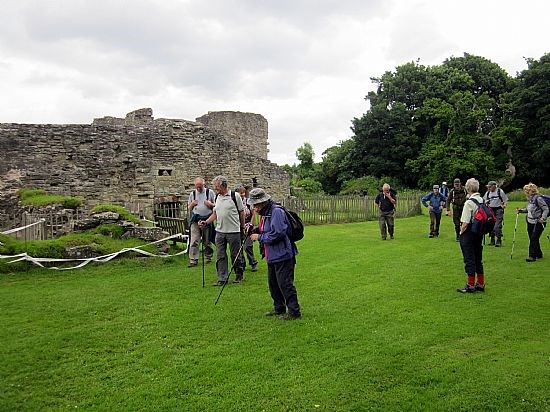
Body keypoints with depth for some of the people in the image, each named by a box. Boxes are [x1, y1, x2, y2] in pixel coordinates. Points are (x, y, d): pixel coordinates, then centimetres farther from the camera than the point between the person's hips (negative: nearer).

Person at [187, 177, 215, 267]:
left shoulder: (210, 192, 6)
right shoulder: (192, 194, 13)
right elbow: (189, 208, 19)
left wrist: (210, 204, -12)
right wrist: (192, 204, -3)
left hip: (207, 219, -1)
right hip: (195, 220, 1)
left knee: (207, 241, 7)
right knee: (194, 241, -7)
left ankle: (208, 258, 22)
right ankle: (193, 260, -5)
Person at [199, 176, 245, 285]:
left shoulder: (235, 196, -8)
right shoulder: (217, 197, 10)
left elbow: (241, 212, -2)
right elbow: (215, 213, 15)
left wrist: (242, 228, 2)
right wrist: (206, 222, 1)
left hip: (233, 231, -5)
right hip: (220, 231, 5)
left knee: (235, 255, 5)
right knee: (220, 256, 4)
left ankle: (239, 276, 22)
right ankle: (222, 278, 11)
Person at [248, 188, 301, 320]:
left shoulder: (277, 212, -19)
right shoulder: (265, 214, 13)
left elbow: (276, 234, -25)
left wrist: (259, 237, -15)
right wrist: (255, 230, 4)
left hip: (283, 255, -10)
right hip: (272, 256, 11)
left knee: (285, 284, -5)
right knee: (273, 283, 17)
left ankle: (294, 311, 4)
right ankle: (279, 308, 31)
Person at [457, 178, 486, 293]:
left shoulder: (469, 202, -18)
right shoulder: (482, 200, 5)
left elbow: (465, 222, -18)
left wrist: (461, 232, -5)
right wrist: (481, 230, 16)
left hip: (469, 232, -8)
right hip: (479, 232, 8)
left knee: (469, 259, 0)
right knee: (478, 258, 15)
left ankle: (470, 286, 5)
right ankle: (481, 284, 22)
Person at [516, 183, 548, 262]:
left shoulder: (538, 198, -14)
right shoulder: (529, 199, 10)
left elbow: (546, 209, -13)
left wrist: (543, 218, -25)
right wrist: (521, 210, 8)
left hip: (538, 222, -8)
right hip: (530, 222, 8)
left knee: (534, 238, -11)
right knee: (532, 239, 11)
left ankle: (532, 256, -9)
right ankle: (538, 254, 26)